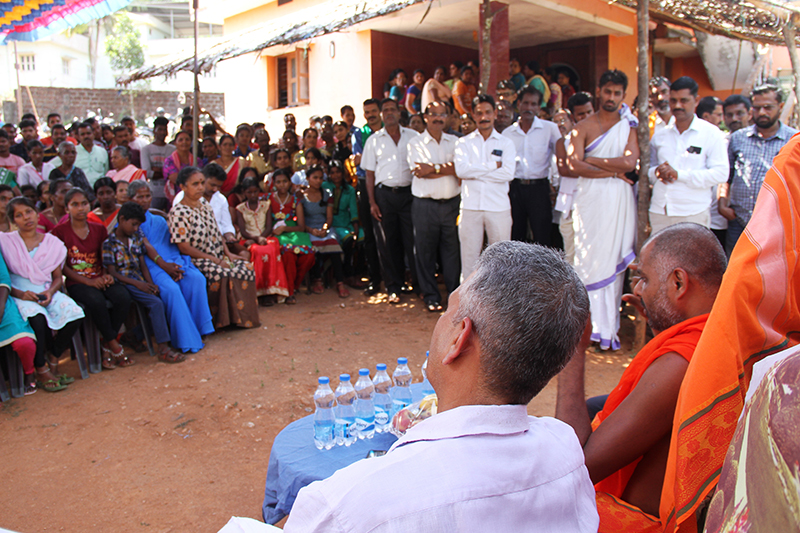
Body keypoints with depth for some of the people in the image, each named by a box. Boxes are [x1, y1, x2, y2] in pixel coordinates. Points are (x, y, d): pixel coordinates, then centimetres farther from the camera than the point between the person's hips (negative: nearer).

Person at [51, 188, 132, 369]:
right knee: (96, 301, -37)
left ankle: (106, 346, -14)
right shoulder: (60, 231, 0)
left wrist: (106, 275, -8)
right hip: (77, 283, -4)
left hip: (99, 278, 4)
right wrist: (88, 281, -14)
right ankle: (114, 346, -19)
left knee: (123, 297, -28)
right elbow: (62, 266, -4)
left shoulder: (99, 229, 13)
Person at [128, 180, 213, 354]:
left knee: (196, 278, -24)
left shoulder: (159, 220, 27)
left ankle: (197, 329, -19)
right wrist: (163, 264, -18)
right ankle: (186, 340, -25)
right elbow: (144, 246, -6)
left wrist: (176, 266, 2)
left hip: (171, 261, 5)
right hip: (149, 265, -5)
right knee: (171, 289, -31)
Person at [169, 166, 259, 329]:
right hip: (196, 260, -8)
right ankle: (222, 320, -14)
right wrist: (215, 260, -17)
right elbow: (184, 248, -16)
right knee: (221, 274, -32)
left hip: (218, 256, 8)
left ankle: (244, 315, -3)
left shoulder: (204, 203, 11)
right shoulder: (178, 212, -14)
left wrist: (228, 253, 3)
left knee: (246, 267, -13)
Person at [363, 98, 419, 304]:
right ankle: (393, 287, 12)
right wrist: (372, 202, 0)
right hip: (384, 194, 1)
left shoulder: (413, 136, 9)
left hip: (408, 192, -1)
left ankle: (419, 284, 8)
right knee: (388, 243, 3)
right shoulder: (374, 140, 10)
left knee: (413, 240, -3)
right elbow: (370, 173, 8)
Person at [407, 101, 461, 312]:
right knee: (425, 251, 3)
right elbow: (420, 173, -10)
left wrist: (434, 168, -10)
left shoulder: (454, 142, 12)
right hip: (425, 205, -2)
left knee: (453, 249, 4)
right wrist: (447, 169, -7)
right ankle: (431, 296, 14)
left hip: (452, 203, 2)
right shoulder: (415, 143, 4)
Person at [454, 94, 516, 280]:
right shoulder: (464, 142, 9)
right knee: (469, 254, 2)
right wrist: (493, 165, -7)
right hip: (470, 207, 0)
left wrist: (474, 172, -8)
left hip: (498, 207, 0)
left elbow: (508, 173, -8)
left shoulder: (506, 143, 9)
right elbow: (460, 170, -9)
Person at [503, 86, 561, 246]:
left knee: (542, 239, -5)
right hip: (515, 188, 3)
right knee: (515, 237, 8)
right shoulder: (507, 133, 10)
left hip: (539, 188, -3)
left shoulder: (550, 129, 3)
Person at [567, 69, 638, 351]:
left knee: (614, 262, 1)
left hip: (619, 201, 1)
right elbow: (574, 165, -7)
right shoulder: (583, 127, 7)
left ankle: (608, 328, 8)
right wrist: (612, 171, -8)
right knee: (588, 260, -4)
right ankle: (590, 325, 3)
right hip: (590, 198, -1)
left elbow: (629, 162, -7)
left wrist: (591, 160, -6)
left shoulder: (630, 127, 10)